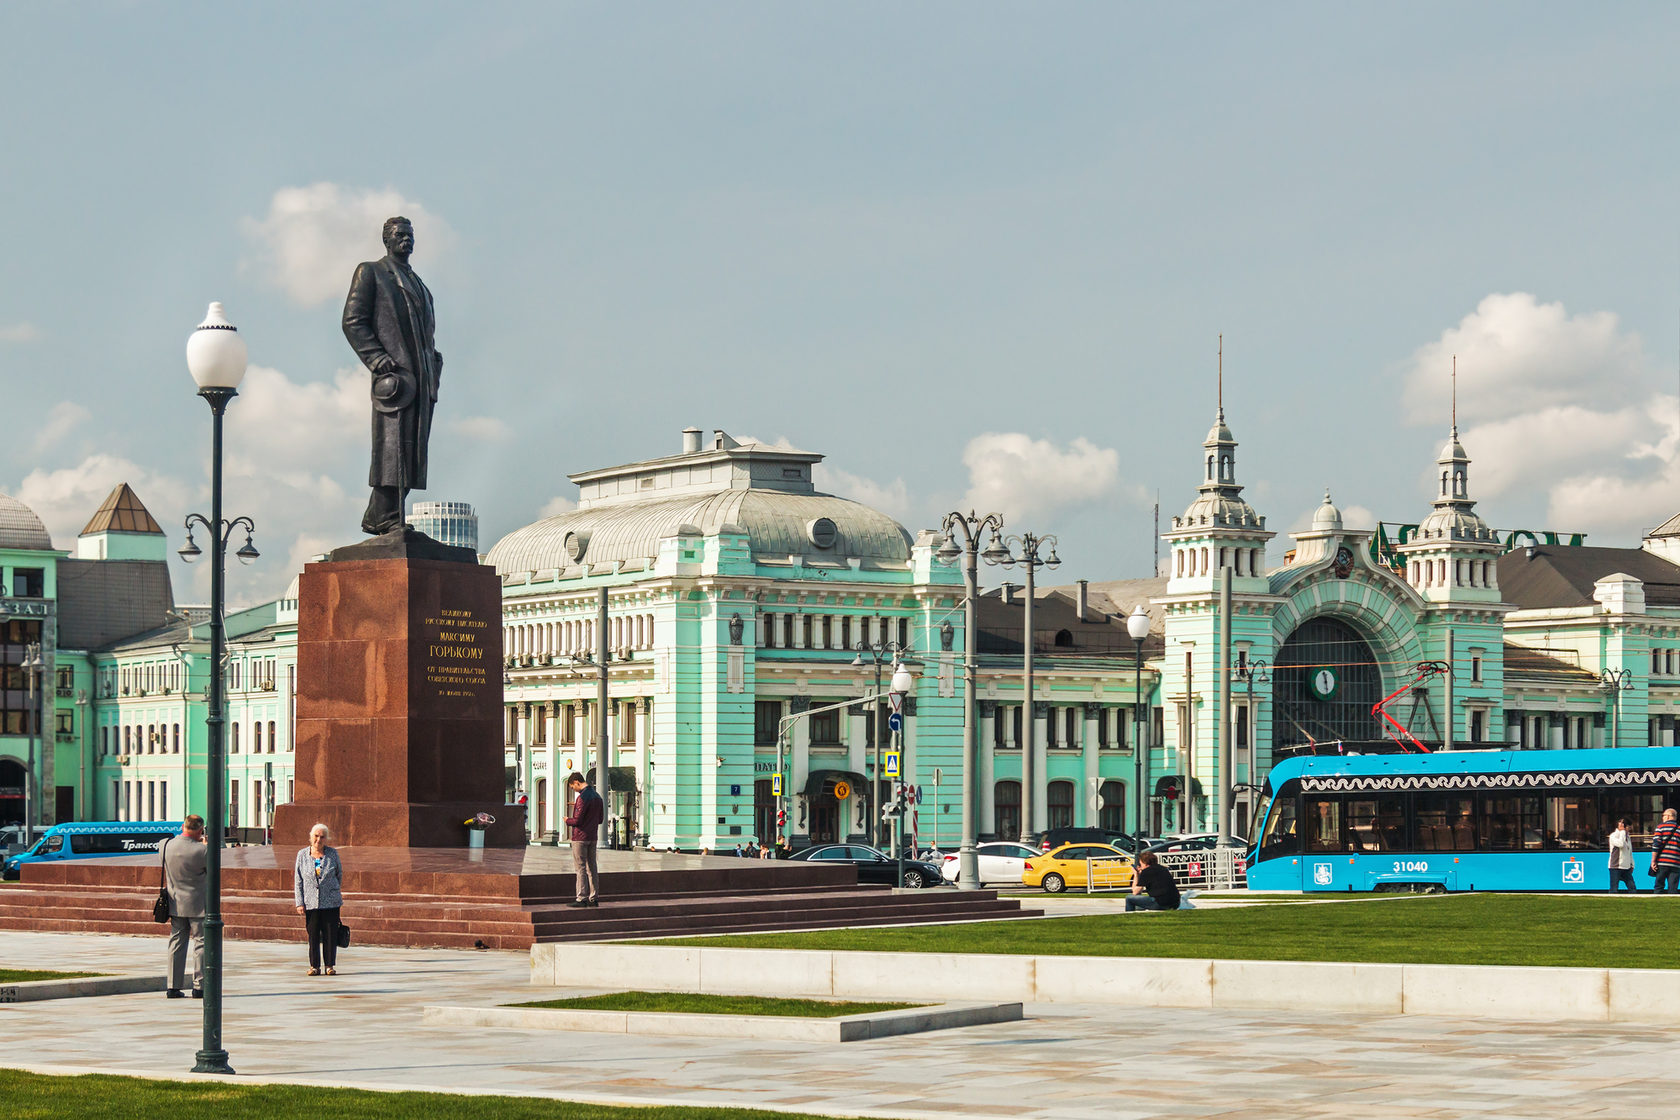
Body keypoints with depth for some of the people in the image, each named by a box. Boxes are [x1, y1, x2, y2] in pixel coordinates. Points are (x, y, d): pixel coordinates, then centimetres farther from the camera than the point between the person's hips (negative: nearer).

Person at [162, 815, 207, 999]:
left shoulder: (167, 845, -3)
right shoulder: (201, 850, -20)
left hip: (175, 903, 5)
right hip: (197, 903, -5)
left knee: (177, 943, 11)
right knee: (201, 943, 3)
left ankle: (174, 986, 10)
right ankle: (199, 987, 1)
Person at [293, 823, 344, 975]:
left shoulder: (332, 853, 2)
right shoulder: (302, 854, 3)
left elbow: (339, 874, 14)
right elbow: (298, 881, 4)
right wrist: (299, 903, -1)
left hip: (331, 902, 0)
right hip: (311, 903, 0)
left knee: (330, 934, 1)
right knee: (313, 935, 1)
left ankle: (330, 965, 8)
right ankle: (314, 966, 8)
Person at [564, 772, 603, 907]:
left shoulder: (582, 797, -17)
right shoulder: (596, 796, 11)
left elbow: (577, 820, -20)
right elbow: (600, 819, 18)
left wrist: (567, 820, 0)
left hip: (580, 837, -8)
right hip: (593, 837, 8)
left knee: (580, 868, -5)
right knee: (592, 867, 11)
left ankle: (582, 898, -6)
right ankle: (594, 898, 12)